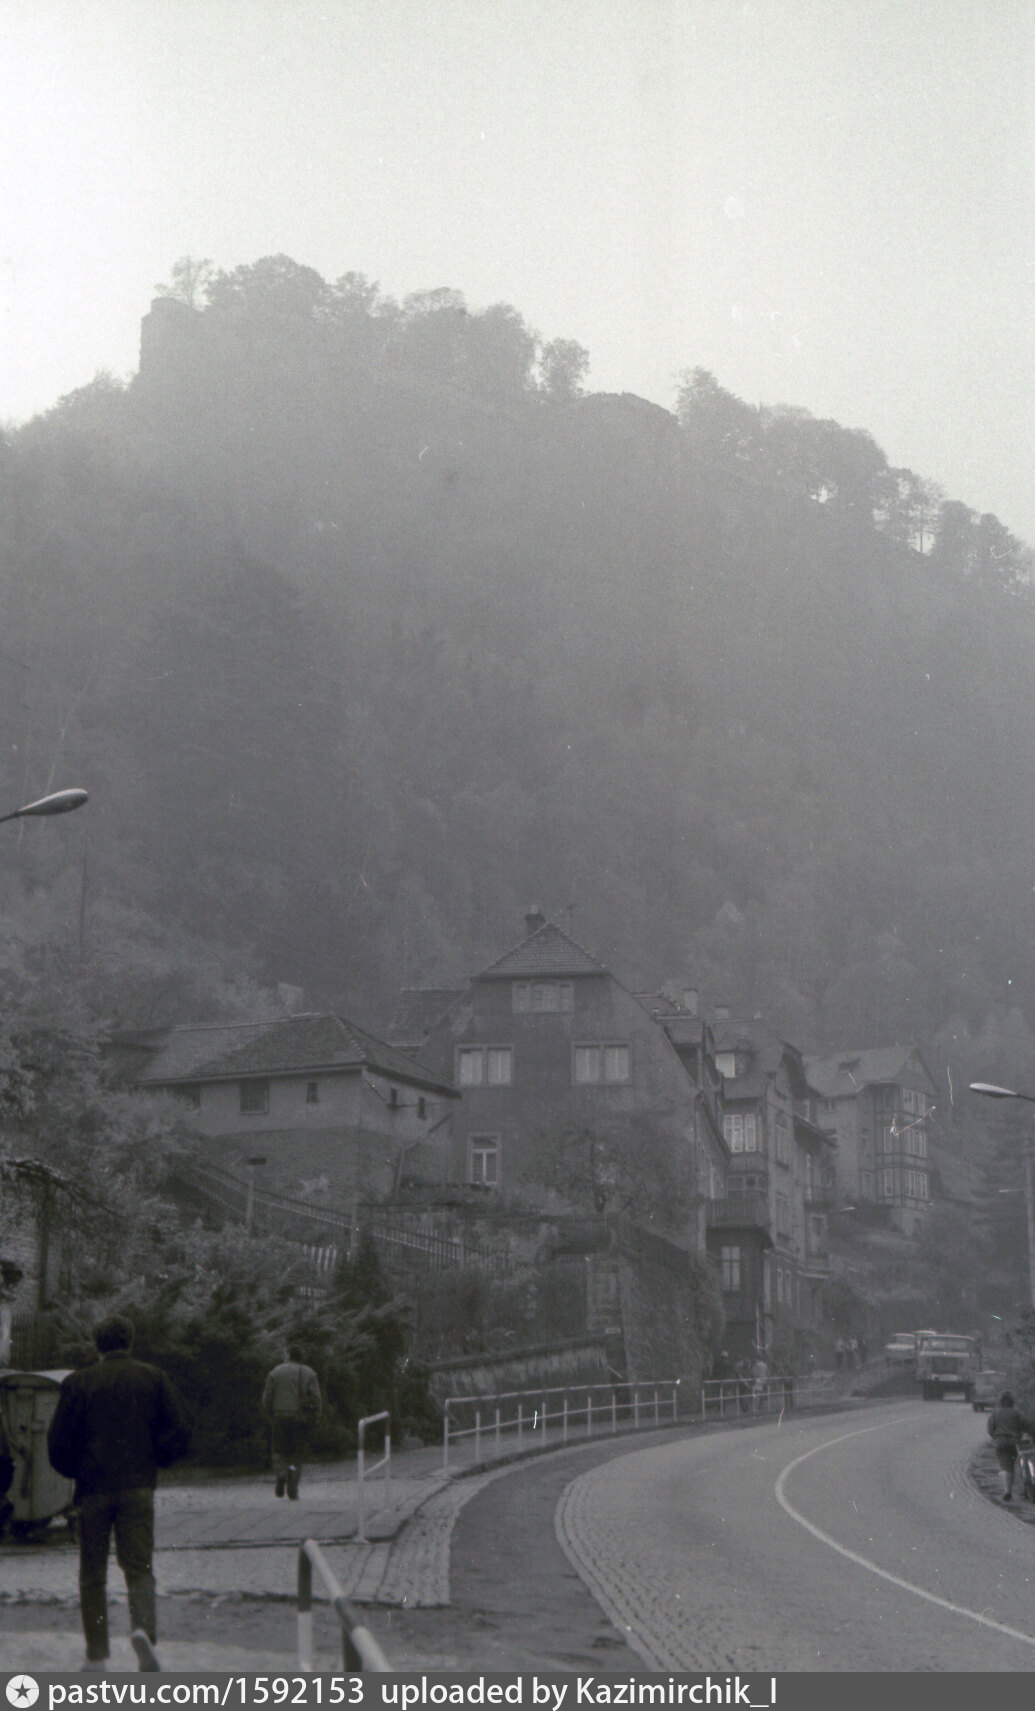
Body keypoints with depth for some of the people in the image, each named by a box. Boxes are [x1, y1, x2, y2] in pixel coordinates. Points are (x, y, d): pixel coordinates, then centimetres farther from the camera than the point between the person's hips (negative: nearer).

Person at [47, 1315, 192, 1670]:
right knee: (139, 1567, 2)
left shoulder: (78, 1382, 1)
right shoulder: (153, 1378, 4)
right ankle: (143, 1627, -25)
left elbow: (58, 1440, -2)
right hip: (138, 1487, 0)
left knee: (92, 1574, 10)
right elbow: (180, 1430, -2)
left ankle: (96, 1655, 9)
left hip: (93, 1488, 0)